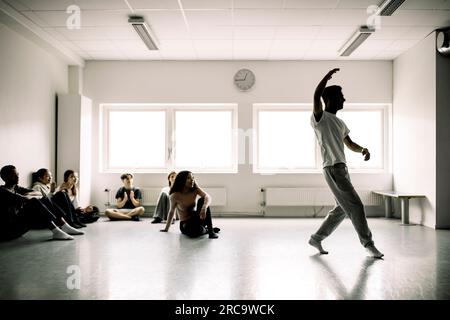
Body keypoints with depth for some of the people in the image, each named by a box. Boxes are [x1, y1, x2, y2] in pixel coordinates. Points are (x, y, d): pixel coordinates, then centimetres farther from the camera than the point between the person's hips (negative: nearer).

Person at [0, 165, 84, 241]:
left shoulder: (16, 188, 15)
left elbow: (38, 193, 12)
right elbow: (24, 199, -26)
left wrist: (29, 194, -9)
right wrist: (36, 197, -7)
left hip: (19, 222, 9)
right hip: (8, 229, -9)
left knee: (44, 200, -1)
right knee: (34, 202, -26)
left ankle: (64, 227, -10)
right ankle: (56, 231, -31)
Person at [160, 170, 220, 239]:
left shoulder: (195, 190, -9)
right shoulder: (175, 195, -14)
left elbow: (207, 197, -28)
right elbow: (171, 212, 0)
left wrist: (204, 208, -50)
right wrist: (166, 229, 8)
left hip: (196, 219, 3)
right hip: (185, 224, -3)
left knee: (202, 200, -25)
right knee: (195, 231, -39)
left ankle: (210, 229, -19)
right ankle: (206, 230, -2)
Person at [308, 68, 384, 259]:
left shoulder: (339, 123, 22)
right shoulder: (319, 118, -6)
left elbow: (350, 144, 25)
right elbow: (316, 96, -25)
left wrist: (362, 149, 4)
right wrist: (328, 76, -20)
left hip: (341, 168, 10)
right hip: (333, 169, -9)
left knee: (342, 208, 13)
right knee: (355, 205, -8)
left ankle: (317, 238, 22)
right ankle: (368, 244, 3)